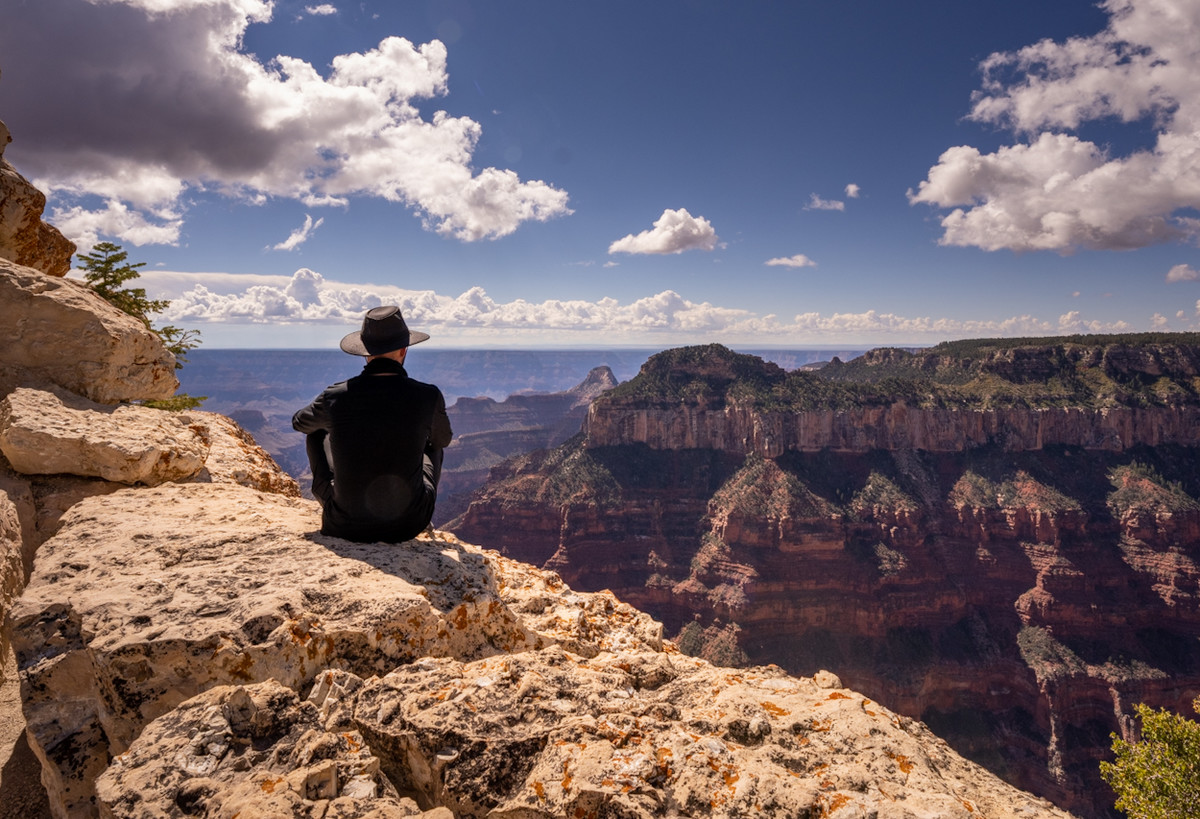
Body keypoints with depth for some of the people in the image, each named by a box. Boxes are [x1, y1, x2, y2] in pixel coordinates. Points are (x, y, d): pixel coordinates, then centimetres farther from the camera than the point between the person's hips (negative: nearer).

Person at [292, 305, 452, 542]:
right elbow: (444, 439, 10)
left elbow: (299, 423, 12)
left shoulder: (335, 397, -12)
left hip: (345, 525, 0)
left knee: (317, 431, 23)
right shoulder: (428, 397, -14)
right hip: (408, 524, 0)